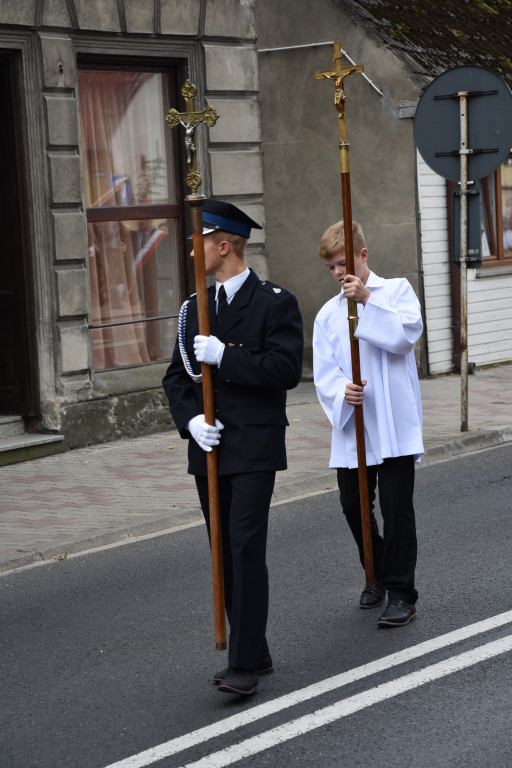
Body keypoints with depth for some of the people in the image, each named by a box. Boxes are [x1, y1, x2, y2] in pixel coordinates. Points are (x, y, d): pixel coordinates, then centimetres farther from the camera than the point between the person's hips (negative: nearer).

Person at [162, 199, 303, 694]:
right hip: (209, 448, 7)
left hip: (254, 448, -7)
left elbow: (286, 370, -15)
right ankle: (254, 651, 20)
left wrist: (223, 356, -18)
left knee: (246, 547, -13)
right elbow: (177, 375, 14)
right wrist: (191, 419, -4)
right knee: (224, 554, 9)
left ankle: (245, 662, -10)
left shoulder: (275, 303, -5)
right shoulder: (196, 307, 14)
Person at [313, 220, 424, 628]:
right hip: (351, 425, 4)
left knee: (397, 506, -5)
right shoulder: (328, 314, 11)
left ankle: (401, 592, 4)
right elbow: (324, 371, 3)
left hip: (394, 425, -4)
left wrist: (367, 301, -18)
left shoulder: (396, 290, 4)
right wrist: (342, 393, -18)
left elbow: (407, 334, -14)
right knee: (354, 506, 8)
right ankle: (379, 575, 31)